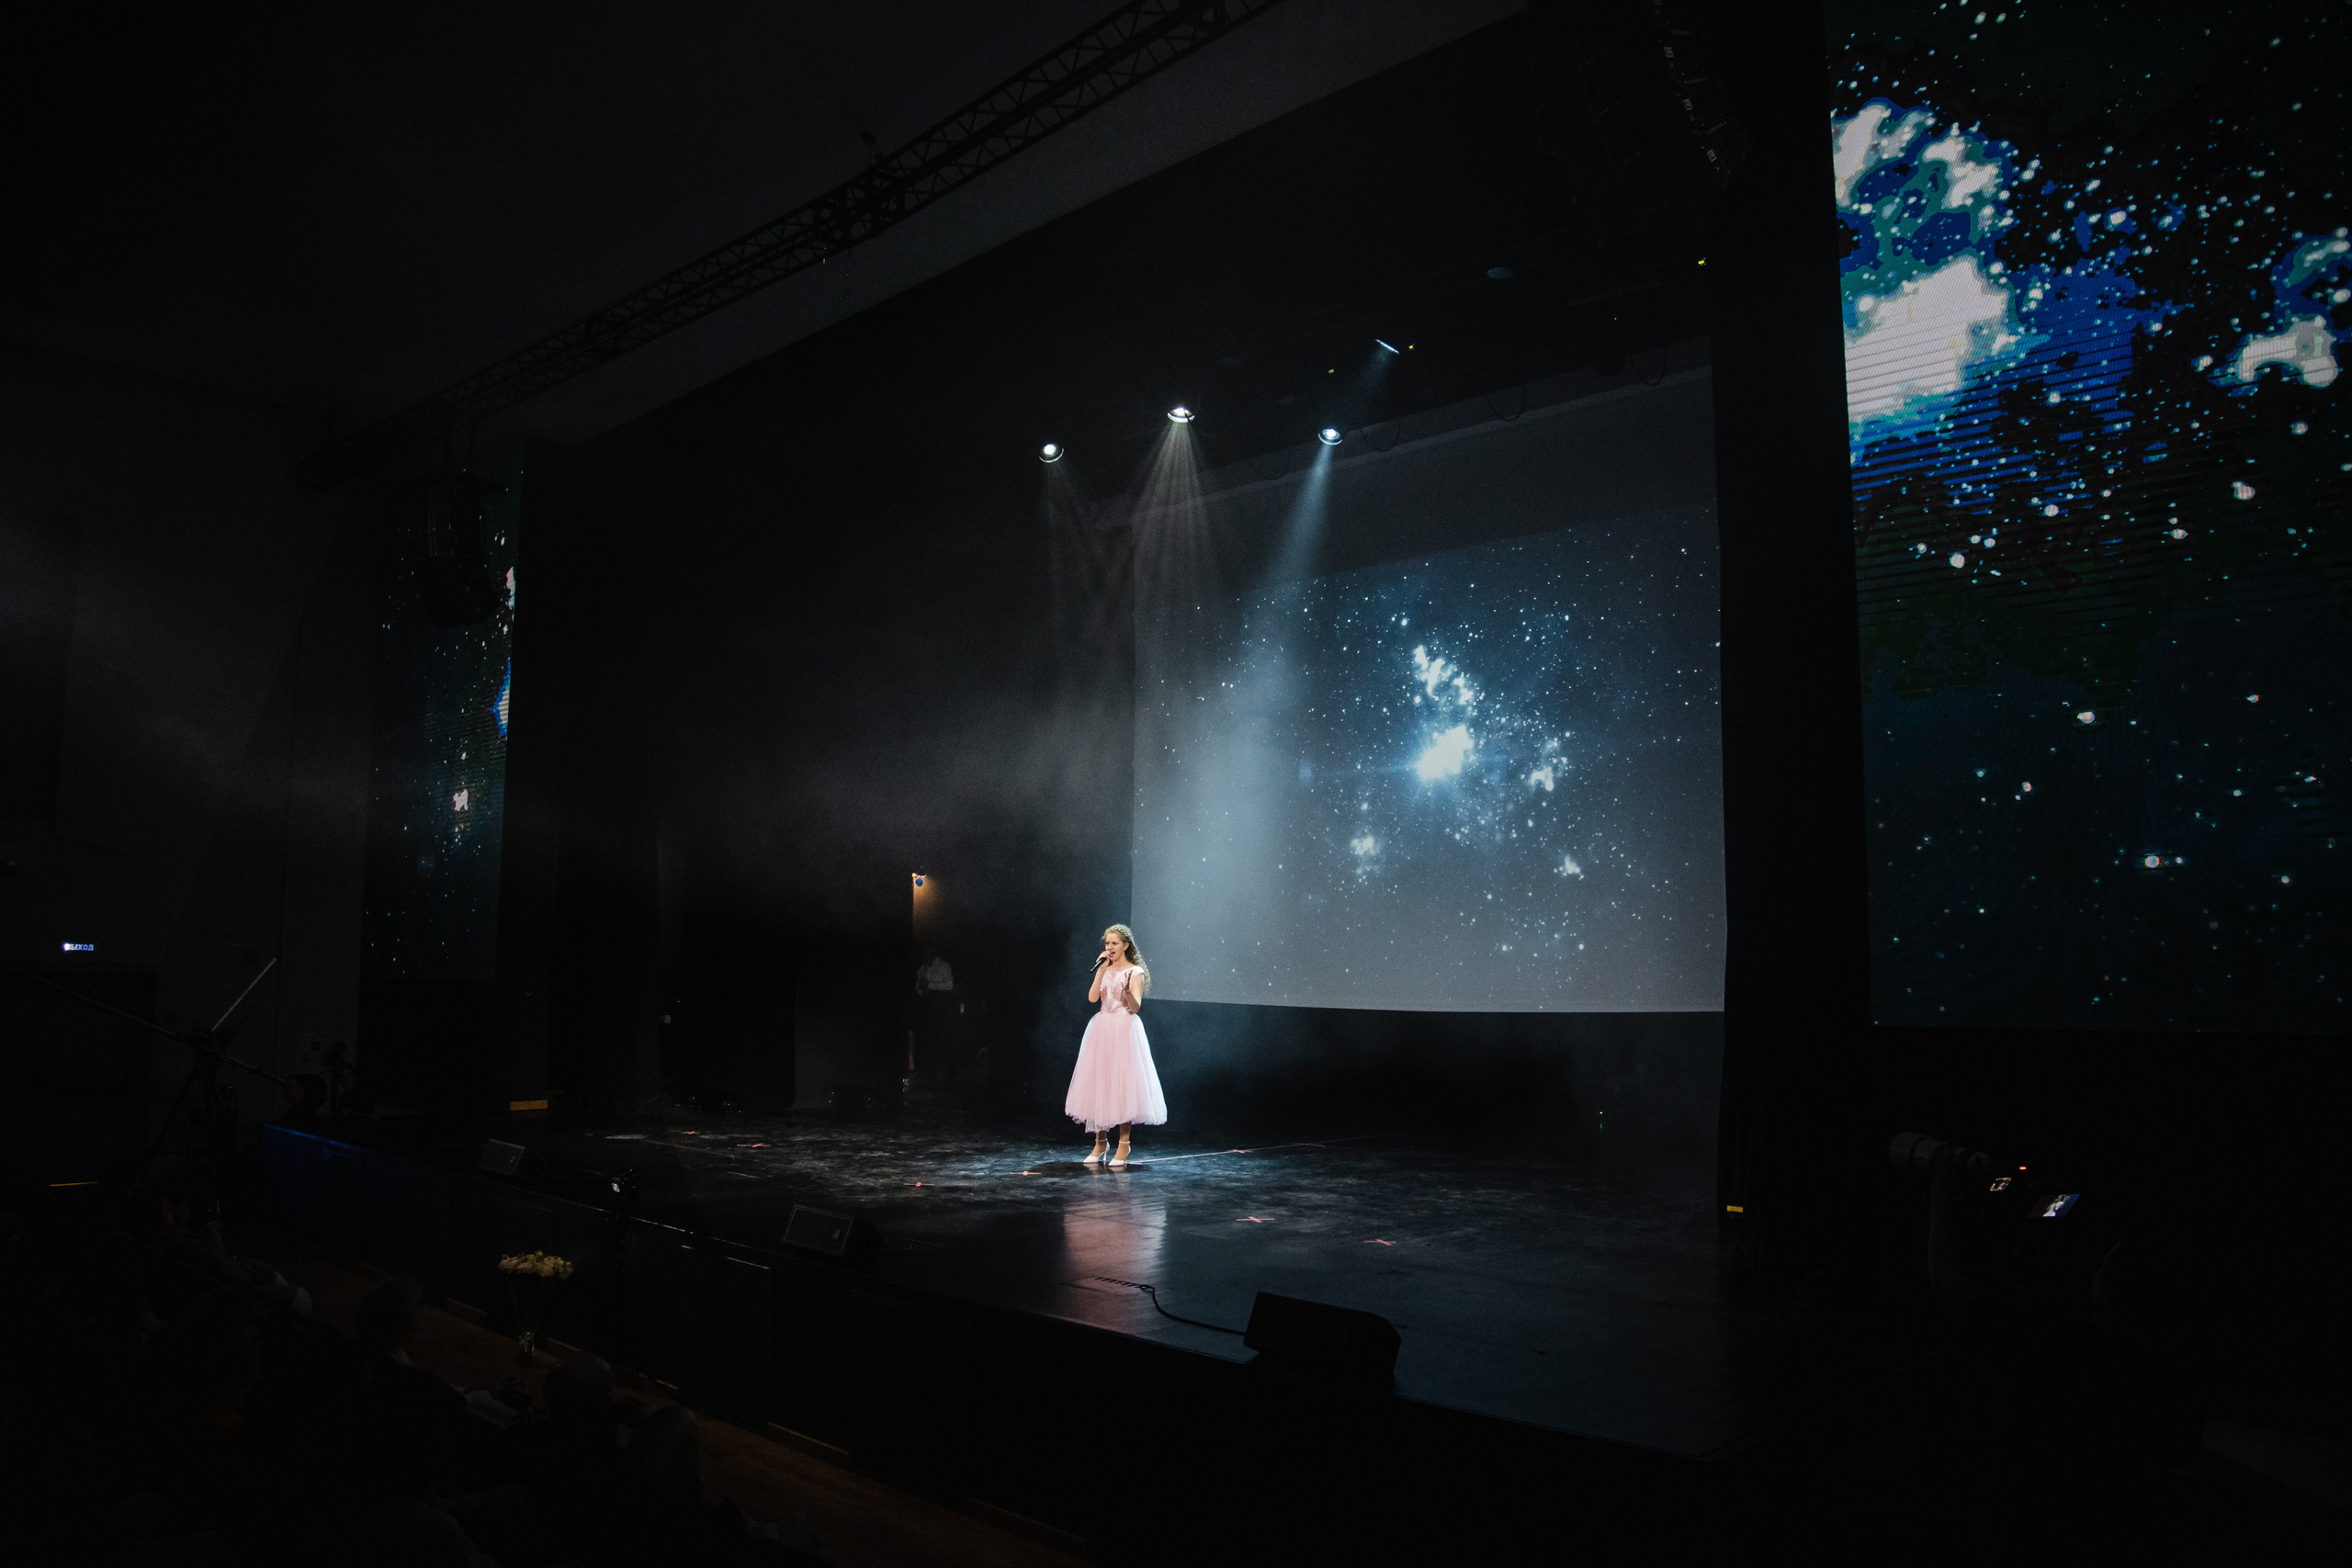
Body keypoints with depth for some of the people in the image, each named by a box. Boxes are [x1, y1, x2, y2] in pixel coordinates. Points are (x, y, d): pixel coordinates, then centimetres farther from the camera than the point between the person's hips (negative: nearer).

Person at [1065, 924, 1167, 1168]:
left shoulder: (1135, 972, -3)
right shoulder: (1105, 970, 11)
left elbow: (1135, 1007, -11)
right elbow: (1092, 997, -3)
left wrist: (1128, 991, -30)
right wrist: (1102, 971, -8)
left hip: (1124, 1031, -5)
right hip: (1101, 1029, 5)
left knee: (1123, 1086, -5)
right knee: (1098, 1085, 5)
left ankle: (1124, 1144, 1)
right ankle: (1100, 1141, 15)